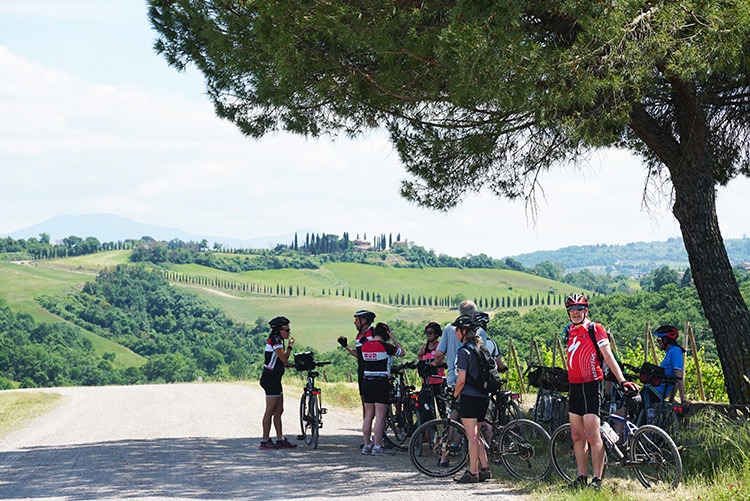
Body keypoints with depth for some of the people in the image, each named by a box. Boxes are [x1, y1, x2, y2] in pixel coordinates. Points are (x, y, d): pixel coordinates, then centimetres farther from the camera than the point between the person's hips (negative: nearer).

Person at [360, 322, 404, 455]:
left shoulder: (364, 345, 3)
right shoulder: (384, 346, -12)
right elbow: (402, 352, 2)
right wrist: (393, 336, 6)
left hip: (366, 382, 6)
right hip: (381, 383, -6)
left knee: (368, 415, 12)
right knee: (380, 415, -3)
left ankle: (367, 445, 16)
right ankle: (377, 447, -4)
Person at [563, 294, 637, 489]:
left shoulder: (595, 329, -5)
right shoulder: (570, 331, 14)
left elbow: (608, 356, -11)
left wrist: (621, 380, -18)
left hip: (591, 386, -7)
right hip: (574, 387, 7)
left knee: (592, 436, -10)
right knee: (577, 436, 8)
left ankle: (597, 480, -7)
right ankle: (582, 478, 13)